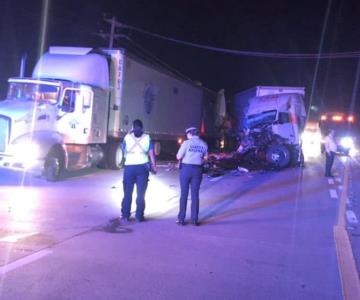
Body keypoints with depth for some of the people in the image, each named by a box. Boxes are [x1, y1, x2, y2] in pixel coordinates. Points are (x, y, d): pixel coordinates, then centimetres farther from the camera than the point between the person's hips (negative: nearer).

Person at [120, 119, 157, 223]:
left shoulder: (127, 137, 1)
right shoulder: (147, 138, 1)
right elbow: (151, 154, -2)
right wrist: (154, 167, 3)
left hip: (129, 167, 0)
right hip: (142, 167, 0)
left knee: (127, 193, 7)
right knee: (141, 193, 5)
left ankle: (125, 216, 7)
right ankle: (139, 216, 5)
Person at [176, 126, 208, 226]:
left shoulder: (187, 143, -10)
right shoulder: (204, 144, 2)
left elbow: (178, 157, -11)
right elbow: (205, 157, 12)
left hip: (186, 168, -2)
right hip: (197, 169, 3)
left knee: (184, 194, 6)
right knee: (195, 194, 9)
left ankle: (181, 219, 10)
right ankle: (194, 219, 10)